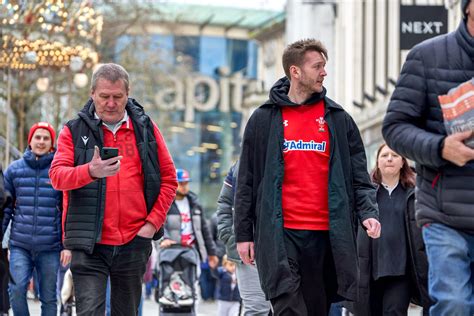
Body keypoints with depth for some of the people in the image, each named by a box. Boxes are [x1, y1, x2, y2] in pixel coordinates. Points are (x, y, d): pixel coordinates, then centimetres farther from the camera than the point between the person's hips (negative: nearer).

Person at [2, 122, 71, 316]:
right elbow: (5, 207, 11)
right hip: (19, 245, 1)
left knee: (48, 297, 4)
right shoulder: (15, 169, 8)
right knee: (17, 288, -16)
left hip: (50, 247, -1)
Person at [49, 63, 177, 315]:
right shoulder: (74, 131, 3)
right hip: (89, 245, -2)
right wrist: (90, 171, -31)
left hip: (134, 243, 2)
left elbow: (168, 178, 10)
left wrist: (153, 222, -2)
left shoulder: (145, 129, 8)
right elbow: (57, 176, -11)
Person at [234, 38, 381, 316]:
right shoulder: (264, 119, 7)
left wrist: (368, 212, -8)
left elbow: (359, 176, 9)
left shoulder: (339, 119, 10)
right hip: (280, 234, -2)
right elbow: (247, 181, 9)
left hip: (325, 234, 2)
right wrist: (243, 233, 5)